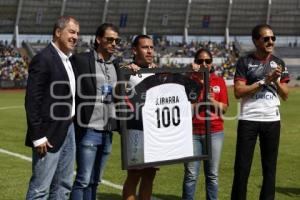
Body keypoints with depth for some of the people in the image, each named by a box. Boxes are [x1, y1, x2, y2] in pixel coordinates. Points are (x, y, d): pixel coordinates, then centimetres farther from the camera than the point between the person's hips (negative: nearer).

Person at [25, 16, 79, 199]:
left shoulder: (68, 60, 13)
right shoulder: (43, 59, -14)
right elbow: (32, 101, -17)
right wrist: (38, 137, -19)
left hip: (68, 130, 9)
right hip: (49, 135, -9)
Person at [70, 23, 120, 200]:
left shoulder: (116, 64, 13)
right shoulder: (81, 60, -5)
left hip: (107, 132, 6)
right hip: (88, 130, -6)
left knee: (95, 181, 11)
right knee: (83, 180, -5)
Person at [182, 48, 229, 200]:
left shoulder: (219, 81, 7)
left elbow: (224, 107, 2)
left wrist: (211, 101, -15)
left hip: (214, 132, 2)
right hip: (192, 132, -2)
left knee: (212, 174, 7)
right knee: (191, 175, -2)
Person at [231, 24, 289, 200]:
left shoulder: (278, 63, 10)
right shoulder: (245, 62, -1)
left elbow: (285, 95, 10)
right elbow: (238, 92, -10)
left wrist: (276, 81, -8)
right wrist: (264, 81, -14)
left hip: (272, 121, 3)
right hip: (248, 120, -3)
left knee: (270, 167, 8)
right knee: (242, 166, -1)